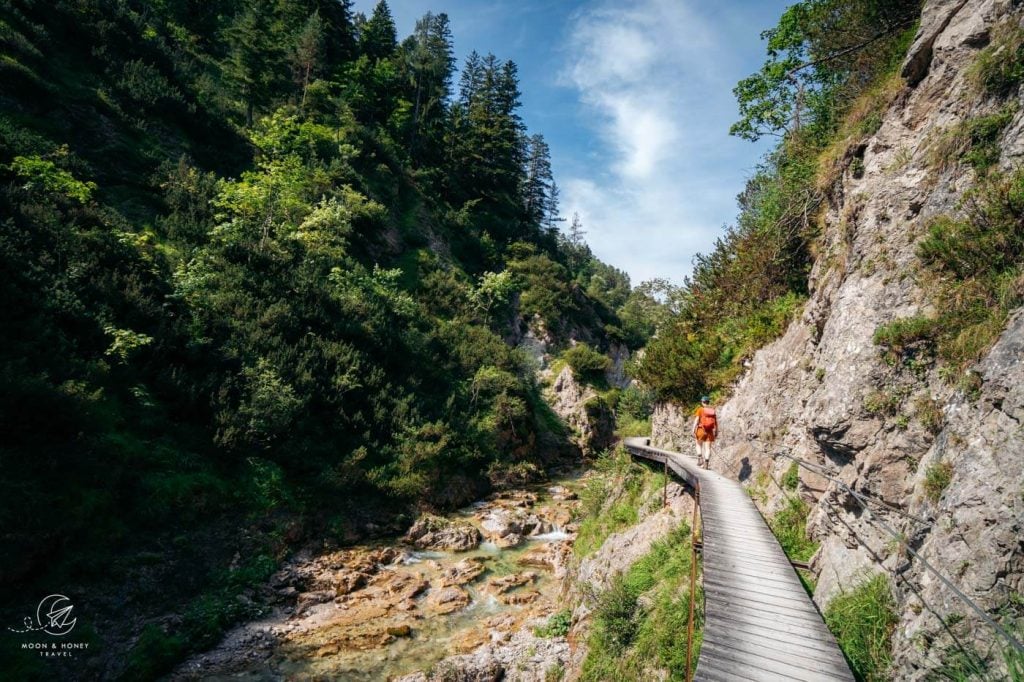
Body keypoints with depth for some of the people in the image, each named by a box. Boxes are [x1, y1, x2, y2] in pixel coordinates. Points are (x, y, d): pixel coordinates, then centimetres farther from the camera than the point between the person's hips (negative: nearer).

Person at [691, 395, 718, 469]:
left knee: (699, 445, 19)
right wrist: (716, 432, 17)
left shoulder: (700, 409, -3)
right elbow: (716, 422, 8)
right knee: (708, 447, 5)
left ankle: (699, 459, 8)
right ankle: (706, 463, 0)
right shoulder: (712, 410, 7)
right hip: (710, 431, 2)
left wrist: (693, 430, -8)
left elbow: (696, 420, -9)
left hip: (701, 430, -2)